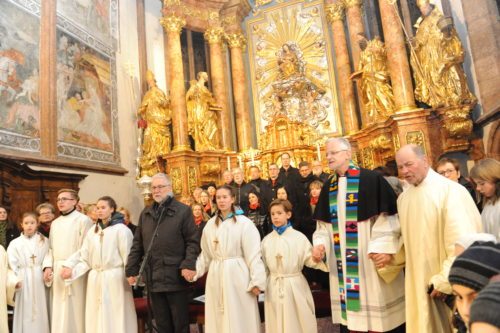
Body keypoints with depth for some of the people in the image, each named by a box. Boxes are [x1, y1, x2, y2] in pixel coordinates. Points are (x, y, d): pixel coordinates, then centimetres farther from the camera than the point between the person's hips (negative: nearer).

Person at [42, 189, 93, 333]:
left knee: (75, 309, -1)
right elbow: (51, 248, 18)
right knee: (59, 310, 10)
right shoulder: (55, 223, 15)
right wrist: (48, 266, 4)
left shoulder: (83, 220, -8)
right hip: (57, 270, 7)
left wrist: (69, 265, -17)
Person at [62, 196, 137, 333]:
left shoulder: (121, 229, -6)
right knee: (96, 320, 12)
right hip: (95, 280, 5)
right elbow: (85, 260, 9)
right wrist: (73, 271, -5)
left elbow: (128, 257, -10)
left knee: (115, 318, 2)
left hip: (115, 279, -5)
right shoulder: (92, 231, 9)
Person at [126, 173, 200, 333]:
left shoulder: (183, 210, -3)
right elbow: (137, 244, 13)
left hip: (176, 277, -4)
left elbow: (193, 241, -7)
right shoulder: (146, 213, 13)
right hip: (153, 278, 5)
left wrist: (189, 265, -19)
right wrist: (131, 270, 8)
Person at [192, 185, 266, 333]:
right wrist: (195, 271, 2)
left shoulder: (244, 223, -8)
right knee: (218, 319, 13)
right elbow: (205, 254, 12)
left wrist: (256, 281, -12)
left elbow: (254, 255, -10)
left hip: (237, 274, -4)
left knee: (239, 318, 5)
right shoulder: (210, 224, 8)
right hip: (216, 276, 5)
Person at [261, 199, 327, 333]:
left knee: (298, 322, 8)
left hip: (294, 285, -2)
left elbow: (308, 260, -8)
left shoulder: (299, 237, -5)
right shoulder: (267, 240, 3)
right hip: (274, 287, 3)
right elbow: (264, 265, 6)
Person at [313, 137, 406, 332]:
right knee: (349, 309, 14)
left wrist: (385, 248, -18)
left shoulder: (371, 179, -10)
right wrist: (320, 243, -3)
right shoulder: (328, 187, 9)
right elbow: (323, 223, 12)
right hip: (342, 262, 5)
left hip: (370, 258, -5)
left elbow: (387, 216, -11)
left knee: (380, 312, 8)